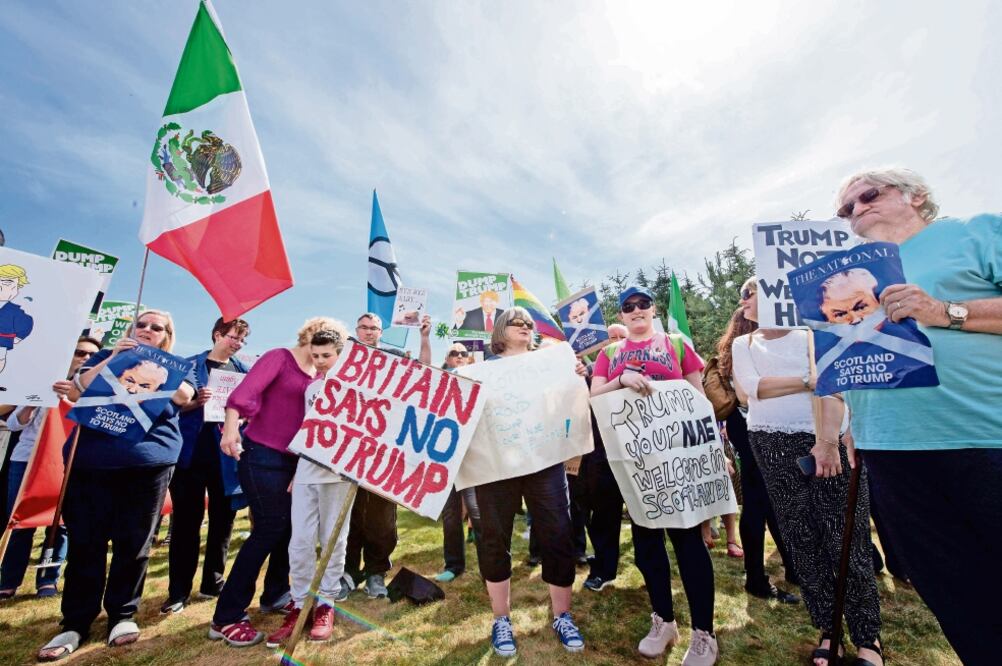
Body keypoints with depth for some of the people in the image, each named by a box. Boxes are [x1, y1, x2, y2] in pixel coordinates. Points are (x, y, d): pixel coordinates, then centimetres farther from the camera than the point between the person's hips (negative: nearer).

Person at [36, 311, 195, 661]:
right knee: (84, 542, 4)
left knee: (133, 543, 5)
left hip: (149, 462, -1)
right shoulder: (106, 356, 17)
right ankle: (75, 623, 19)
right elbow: (74, 393, 4)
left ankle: (122, 615, 20)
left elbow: (184, 396, -6)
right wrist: (112, 359, -5)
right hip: (92, 461, 1)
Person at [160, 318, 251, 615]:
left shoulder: (244, 370, 9)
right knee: (186, 520, 4)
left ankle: (213, 582, 25)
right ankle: (178, 591, 18)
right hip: (191, 452, -2)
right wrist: (195, 402, -19)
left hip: (228, 454, 3)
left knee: (223, 518, 9)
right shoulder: (190, 364, 2)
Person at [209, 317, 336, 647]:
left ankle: (275, 595, 35)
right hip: (262, 454, -7)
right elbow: (245, 392, -23)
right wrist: (231, 426, -36)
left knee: (291, 525, 14)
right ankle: (226, 617, 12)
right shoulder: (279, 357, -10)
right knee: (270, 527, -4)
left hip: (293, 459, 8)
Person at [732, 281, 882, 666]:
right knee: (802, 540, 6)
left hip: (828, 440, -1)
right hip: (774, 447, 1)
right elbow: (752, 387, -6)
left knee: (847, 539, -1)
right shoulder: (742, 345, 11)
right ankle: (828, 630, 20)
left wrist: (827, 440, -19)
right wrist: (808, 380, -9)